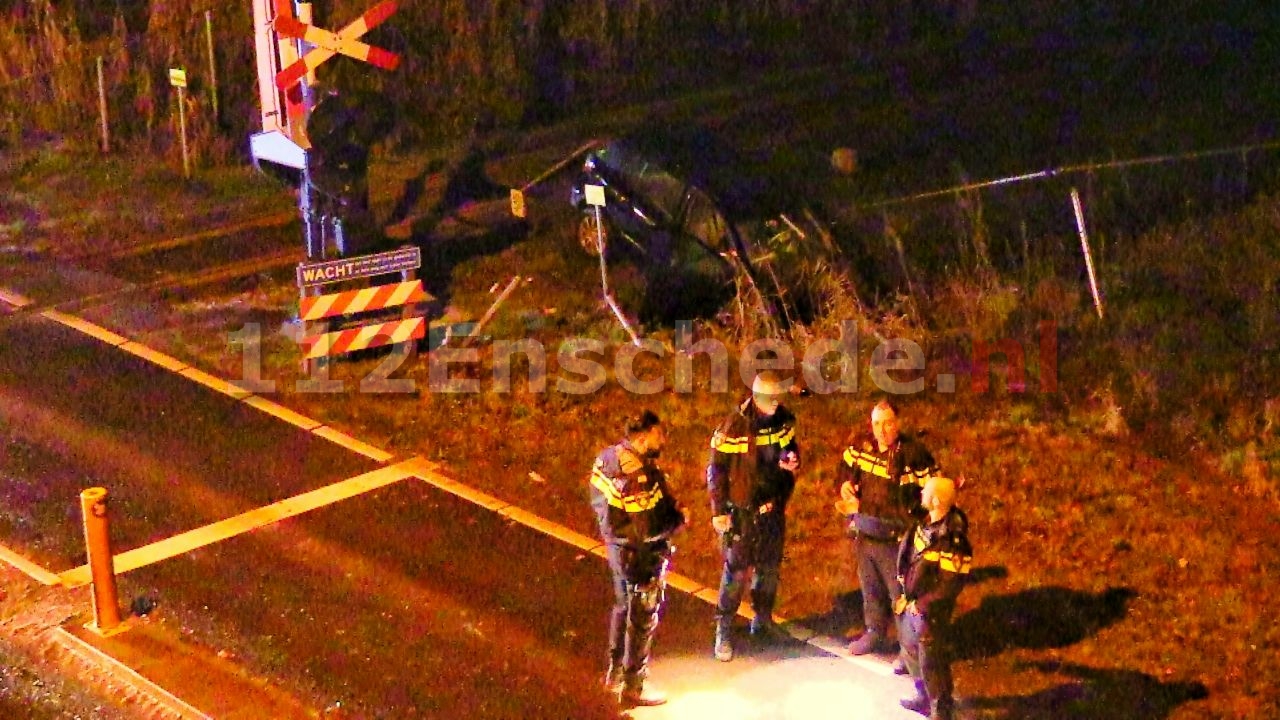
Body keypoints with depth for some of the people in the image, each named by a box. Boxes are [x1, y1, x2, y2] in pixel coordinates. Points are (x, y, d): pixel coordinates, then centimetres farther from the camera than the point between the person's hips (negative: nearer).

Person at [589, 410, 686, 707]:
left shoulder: (607, 457, -7)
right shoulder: (640, 478, -34)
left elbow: (599, 501, 7)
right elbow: (650, 529, -30)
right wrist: (678, 519, -13)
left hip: (616, 546, 9)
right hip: (641, 556, -9)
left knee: (623, 607, 27)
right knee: (642, 620, 10)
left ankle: (615, 672, 44)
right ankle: (632, 687, 26)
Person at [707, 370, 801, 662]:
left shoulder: (785, 421, -3)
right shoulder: (734, 426, -19)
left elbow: (790, 449, 12)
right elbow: (716, 470, -13)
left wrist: (791, 460, -13)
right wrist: (718, 511, -13)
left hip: (773, 507, 5)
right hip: (742, 510, -5)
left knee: (770, 567, 16)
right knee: (736, 570, -3)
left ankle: (763, 621, 34)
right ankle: (723, 632, 7)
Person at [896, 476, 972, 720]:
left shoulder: (952, 542, -31)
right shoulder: (928, 522, -7)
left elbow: (950, 587, -26)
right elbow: (909, 551, 11)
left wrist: (921, 605, -18)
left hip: (930, 611, -9)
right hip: (912, 602, 9)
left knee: (931, 663, 6)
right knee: (911, 652, 27)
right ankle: (924, 698, 48)